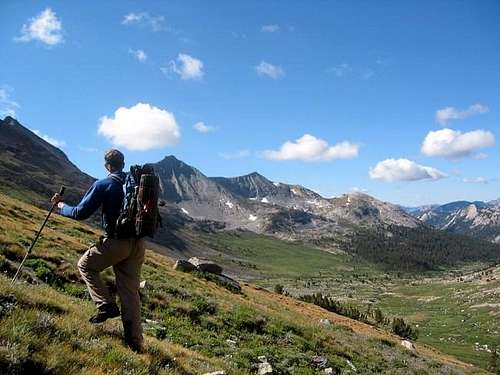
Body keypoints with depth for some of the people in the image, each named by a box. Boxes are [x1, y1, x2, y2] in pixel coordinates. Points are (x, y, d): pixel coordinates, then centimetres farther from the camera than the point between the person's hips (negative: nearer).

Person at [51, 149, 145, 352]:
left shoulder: (102, 185, -7)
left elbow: (80, 213, -6)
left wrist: (61, 205, 11)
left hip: (115, 242, -5)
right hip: (138, 243, 5)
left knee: (85, 265, 22)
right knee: (130, 292, 10)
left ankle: (106, 305, 8)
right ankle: (135, 341, 11)